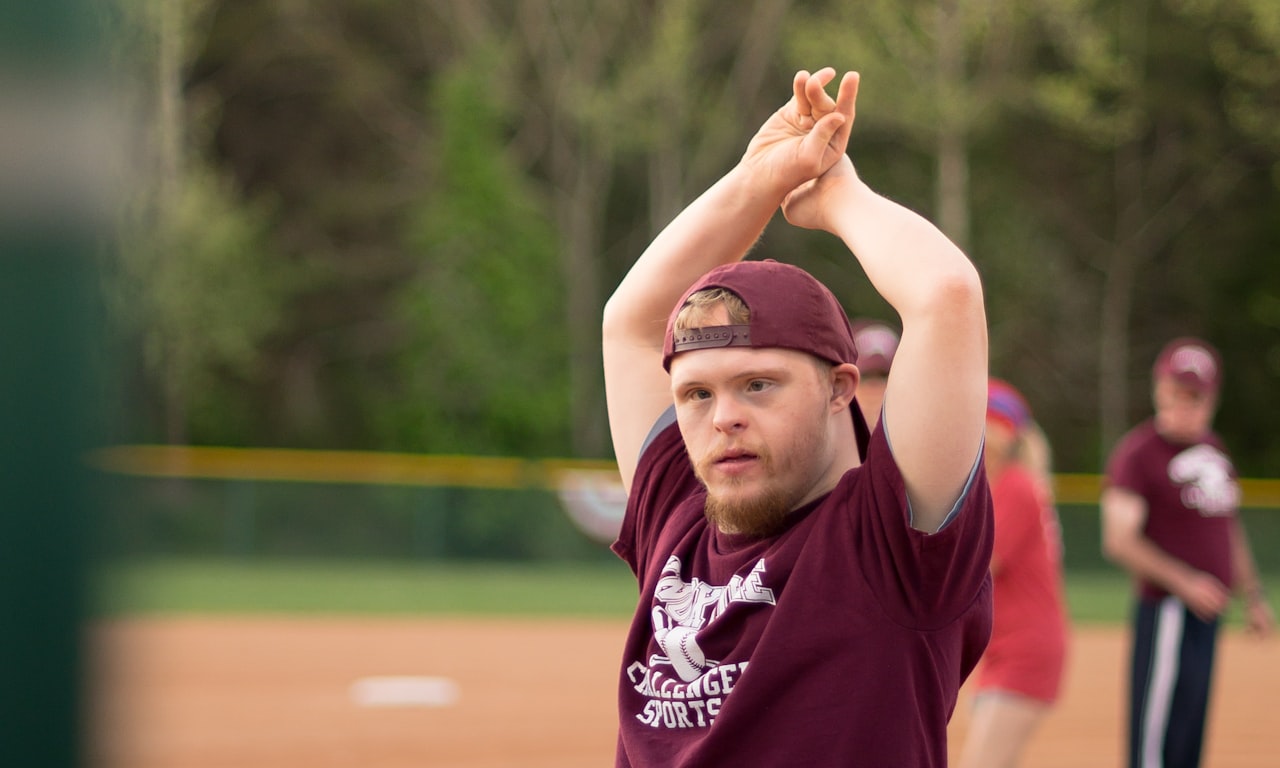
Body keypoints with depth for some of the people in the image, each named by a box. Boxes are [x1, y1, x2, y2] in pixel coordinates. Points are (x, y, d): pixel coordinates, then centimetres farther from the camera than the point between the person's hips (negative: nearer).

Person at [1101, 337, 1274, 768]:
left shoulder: (1214, 448, 14)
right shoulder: (1137, 453, -11)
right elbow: (1119, 539, -19)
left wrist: (1253, 597, 23)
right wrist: (1184, 583, -25)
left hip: (1208, 609, 8)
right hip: (1167, 613, -8)